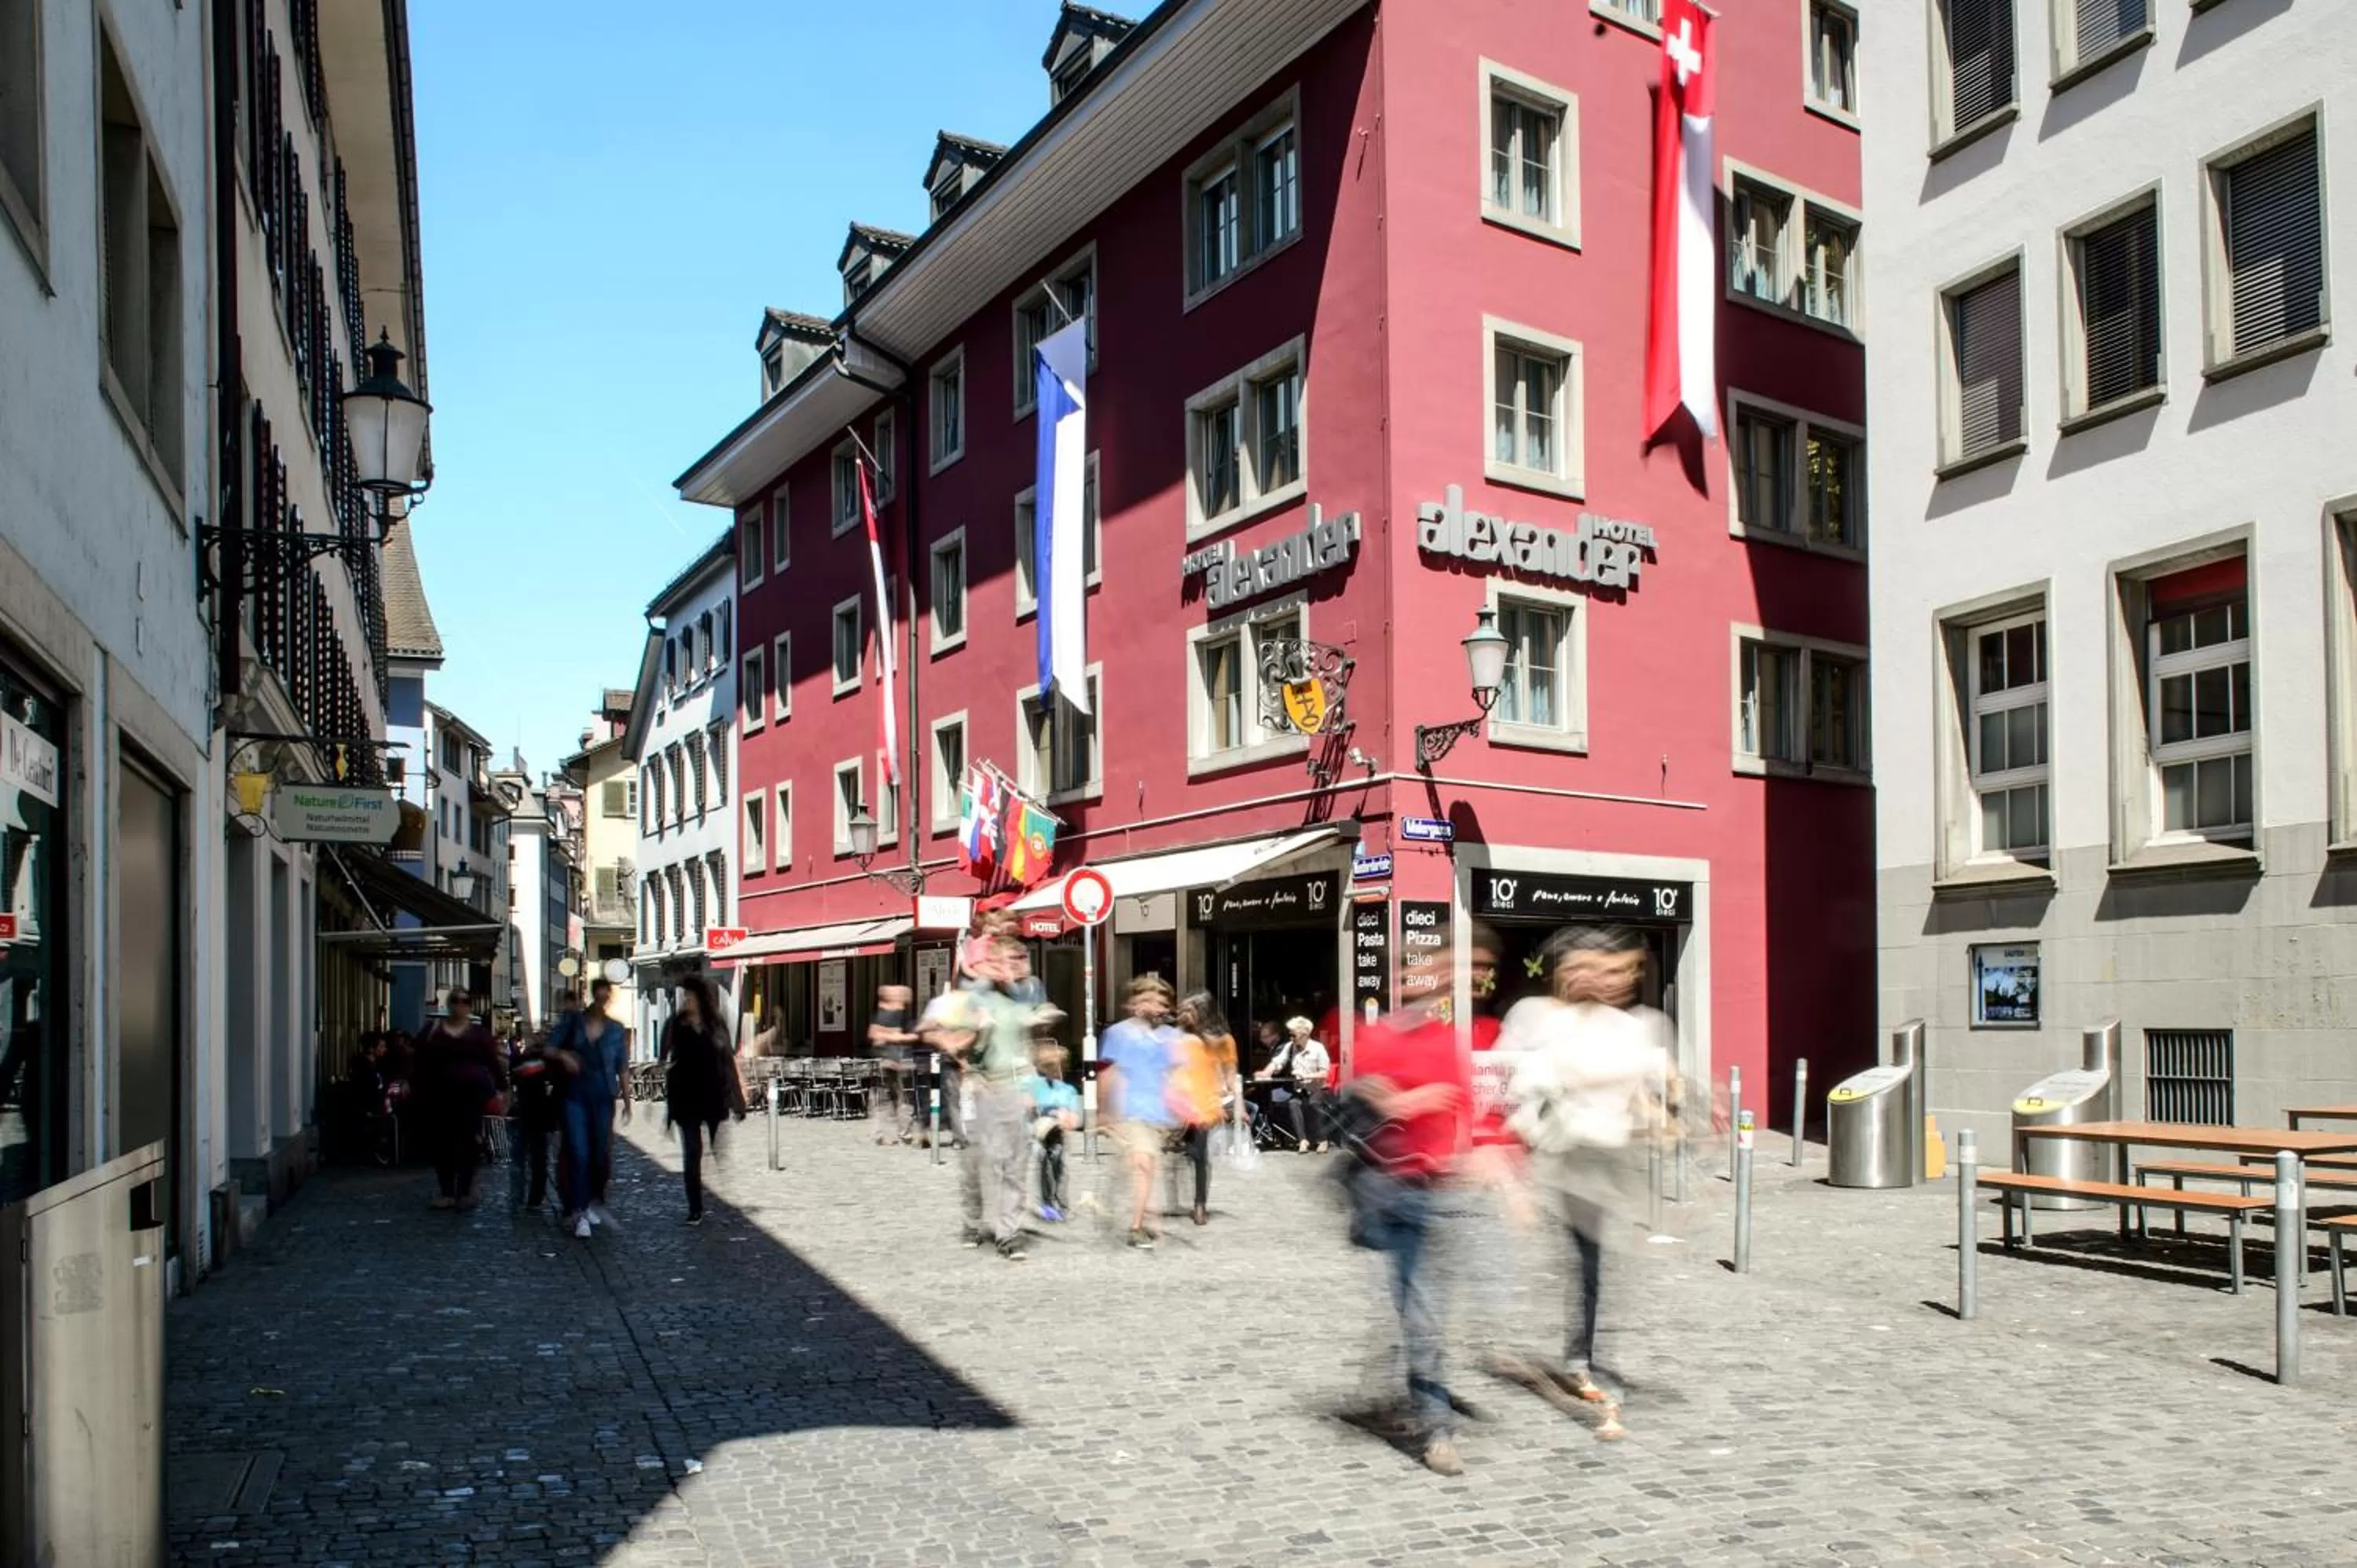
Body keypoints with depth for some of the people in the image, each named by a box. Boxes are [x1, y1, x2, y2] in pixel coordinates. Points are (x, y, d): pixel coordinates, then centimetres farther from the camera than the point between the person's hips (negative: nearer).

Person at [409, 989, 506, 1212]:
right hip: (440, 1095, 2)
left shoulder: (478, 1032, 5)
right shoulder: (432, 1030, 8)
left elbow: (493, 1062, 2)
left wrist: (502, 1086, -6)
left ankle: (465, 1192, 7)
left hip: (471, 1095, -2)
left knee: (469, 1144, -2)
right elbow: (419, 1061, 6)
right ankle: (447, 1193, 11)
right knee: (442, 1144, 2)